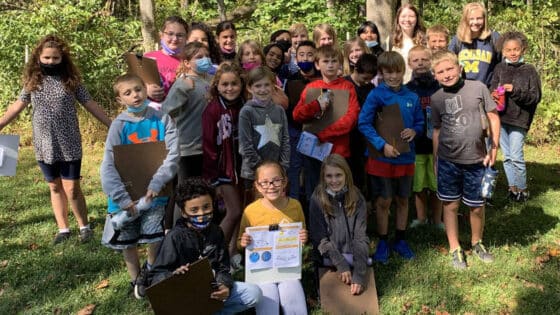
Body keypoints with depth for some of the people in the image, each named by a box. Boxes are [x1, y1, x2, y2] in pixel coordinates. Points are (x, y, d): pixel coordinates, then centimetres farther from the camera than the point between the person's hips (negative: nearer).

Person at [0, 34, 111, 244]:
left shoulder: (71, 80, -3)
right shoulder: (33, 81, 4)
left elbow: (91, 105, 0)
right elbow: (17, 106, 9)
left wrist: (112, 125, -2)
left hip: (68, 145, -3)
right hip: (44, 146, 3)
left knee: (72, 188, -1)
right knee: (55, 187, 12)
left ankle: (84, 226, 17)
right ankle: (63, 229, 23)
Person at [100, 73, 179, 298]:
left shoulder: (162, 119, -8)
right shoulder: (119, 125, -9)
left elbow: (173, 154, -13)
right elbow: (108, 166, -13)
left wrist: (157, 183, -22)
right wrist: (123, 198, -20)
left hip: (155, 191, 0)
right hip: (126, 192, 1)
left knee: (155, 237, 3)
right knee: (127, 240, 13)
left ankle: (150, 272, 34)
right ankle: (137, 279, 37)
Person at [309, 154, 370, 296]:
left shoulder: (356, 198, -4)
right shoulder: (317, 199, -6)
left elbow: (360, 237, -10)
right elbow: (320, 238, -7)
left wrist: (359, 275, -21)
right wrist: (341, 264, -19)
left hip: (354, 255, 2)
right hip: (330, 258, -1)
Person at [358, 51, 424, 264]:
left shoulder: (412, 97, 3)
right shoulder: (376, 95, -9)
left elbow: (420, 122, 12)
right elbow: (363, 123, -15)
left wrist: (414, 131, -11)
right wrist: (382, 145, -22)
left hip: (406, 157, 4)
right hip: (382, 158, -4)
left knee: (402, 200, 15)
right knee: (383, 201, 6)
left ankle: (400, 240, 31)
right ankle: (382, 243, 21)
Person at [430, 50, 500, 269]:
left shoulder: (478, 88, -5)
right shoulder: (437, 99, 0)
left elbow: (493, 118, 0)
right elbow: (437, 130, 7)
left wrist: (494, 150, -3)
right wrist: (436, 161, 8)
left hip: (476, 161, -1)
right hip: (448, 162, 1)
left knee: (477, 207, 11)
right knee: (450, 205, 8)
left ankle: (477, 243, 36)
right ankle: (455, 249, 23)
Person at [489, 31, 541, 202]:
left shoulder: (529, 70, -2)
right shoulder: (499, 68, 5)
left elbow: (535, 96, -5)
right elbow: (492, 89, 4)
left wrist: (516, 91, -17)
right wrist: (494, 95, -18)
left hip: (519, 119, -3)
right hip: (501, 117, 3)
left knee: (516, 156, -6)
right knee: (507, 156, 11)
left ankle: (522, 189, 12)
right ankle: (512, 186, 23)